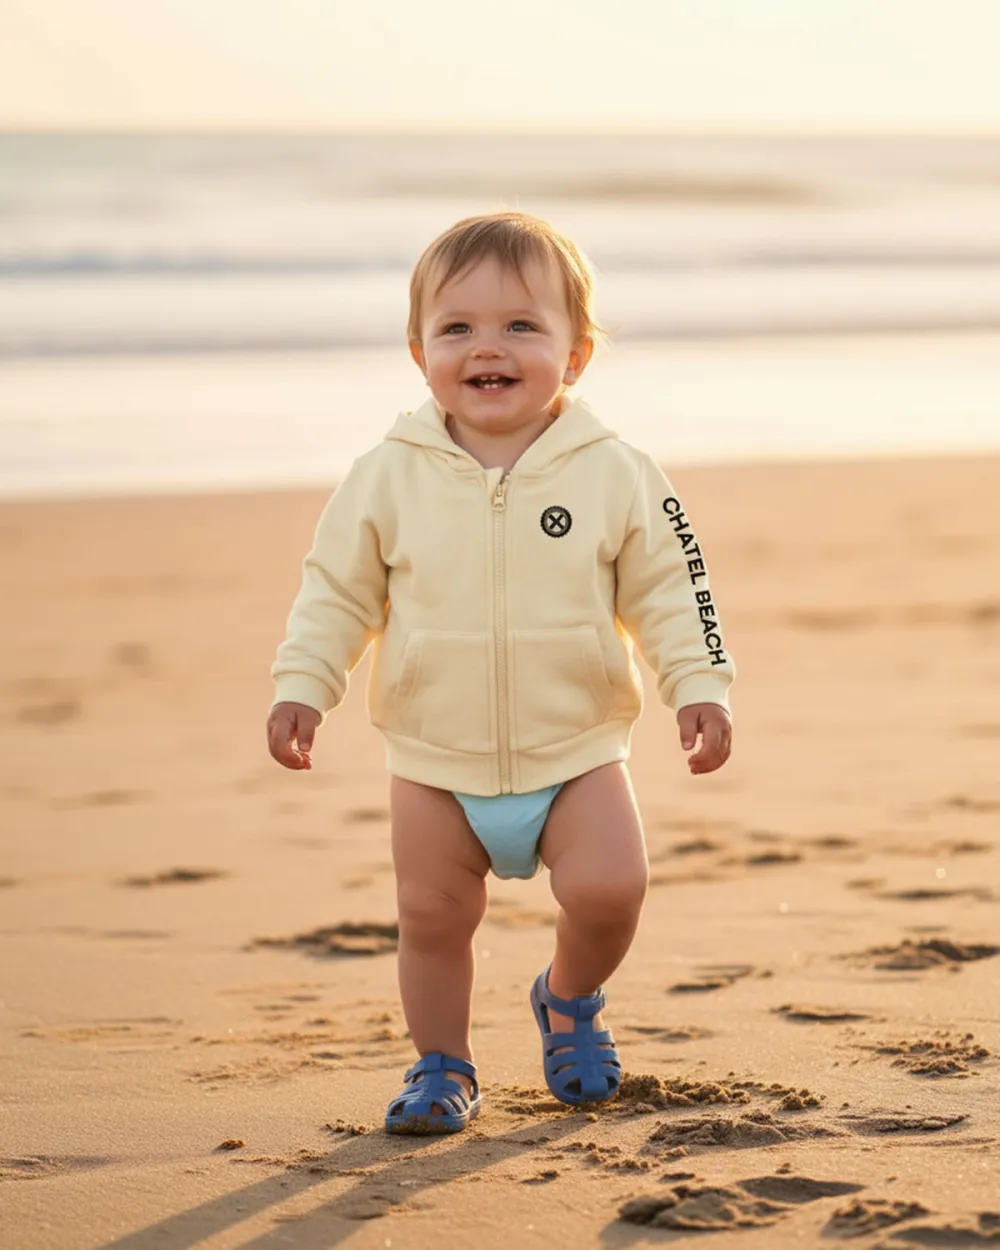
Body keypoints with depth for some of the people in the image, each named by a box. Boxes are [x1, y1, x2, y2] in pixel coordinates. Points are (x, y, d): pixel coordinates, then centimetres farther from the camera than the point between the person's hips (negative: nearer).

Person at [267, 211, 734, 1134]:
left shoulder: (616, 475, -6)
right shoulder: (388, 478, -5)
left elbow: (666, 592, 1)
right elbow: (338, 591, 3)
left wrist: (699, 687, -6)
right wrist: (302, 686, -5)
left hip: (576, 753, -1)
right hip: (435, 761, 1)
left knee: (608, 887, -15)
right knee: (432, 914, 2)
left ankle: (570, 1000, 16)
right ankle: (443, 1066, 23)